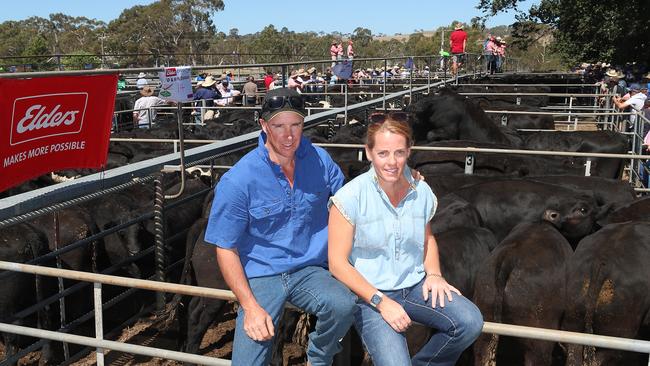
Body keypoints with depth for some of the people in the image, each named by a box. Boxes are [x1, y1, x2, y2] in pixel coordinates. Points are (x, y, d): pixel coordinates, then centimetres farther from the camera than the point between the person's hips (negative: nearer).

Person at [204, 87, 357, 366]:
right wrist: (250, 307, -15)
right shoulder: (237, 181, -12)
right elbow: (226, 249, -8)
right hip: (261, 275, -3)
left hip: (309, 270, 3)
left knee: (343, 305, -29)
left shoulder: (319, 160, 0)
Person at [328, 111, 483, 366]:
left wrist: (434, 274, 2)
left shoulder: (422, 192, 0)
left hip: (415, 286, 5)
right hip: (369, 293, -4)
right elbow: (338, 264, -13)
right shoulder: (351, 197, -14)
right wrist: (381, 302, -18)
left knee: (470, 322, -19)